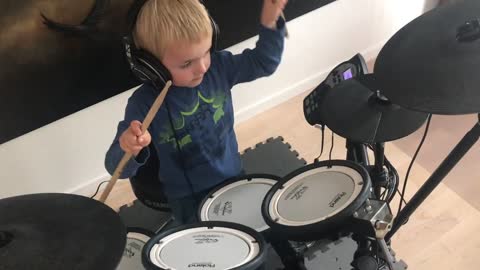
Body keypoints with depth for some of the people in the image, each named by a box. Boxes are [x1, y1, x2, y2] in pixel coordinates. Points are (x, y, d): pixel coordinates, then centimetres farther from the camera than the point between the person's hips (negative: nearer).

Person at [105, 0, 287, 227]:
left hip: (233, 177, 5)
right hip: (189, 197, -4)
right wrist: (128, 149, -47)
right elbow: (117, 168, -23)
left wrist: (269, 22, -13)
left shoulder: (218, 66, -12)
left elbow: (262, 63, 4)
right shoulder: (145, 103, -25)